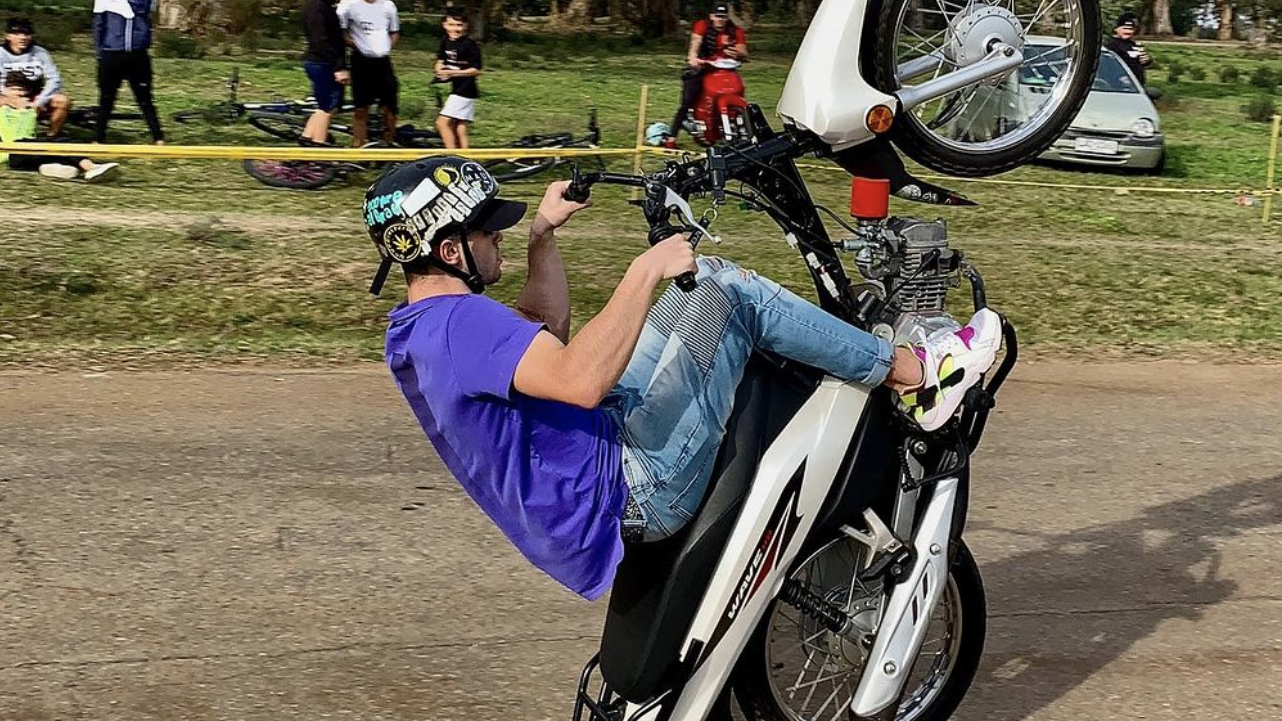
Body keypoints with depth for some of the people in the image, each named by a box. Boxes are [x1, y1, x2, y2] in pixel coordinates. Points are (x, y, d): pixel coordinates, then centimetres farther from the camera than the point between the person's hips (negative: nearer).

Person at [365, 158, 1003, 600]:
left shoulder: (419, 331, 11)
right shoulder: (459, 322, -22)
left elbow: (546, 329, 26)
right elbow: (581, 379, -36)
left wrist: (542, 233, 25)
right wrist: (646, 271, -30)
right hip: (630, 491, -11)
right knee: (725, 289, -11)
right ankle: (915, 376, 0)